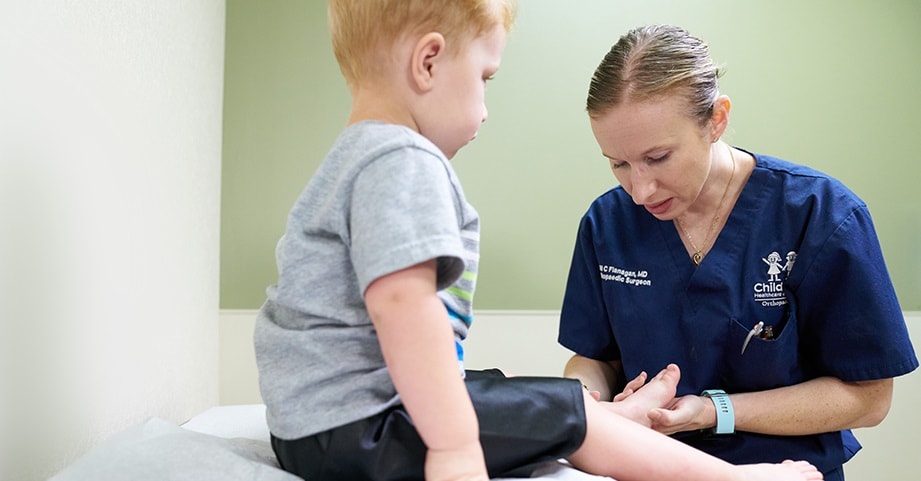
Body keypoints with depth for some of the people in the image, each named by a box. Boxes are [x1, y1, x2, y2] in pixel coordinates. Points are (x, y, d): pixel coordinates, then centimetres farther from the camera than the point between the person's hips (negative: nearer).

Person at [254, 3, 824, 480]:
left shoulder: (354, 159, 18)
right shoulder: (403, 163, -18)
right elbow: (401, 303, -31)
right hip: (356, 429, -11)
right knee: (571, 417, -4)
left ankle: (624, 413, 36)